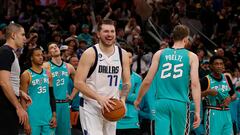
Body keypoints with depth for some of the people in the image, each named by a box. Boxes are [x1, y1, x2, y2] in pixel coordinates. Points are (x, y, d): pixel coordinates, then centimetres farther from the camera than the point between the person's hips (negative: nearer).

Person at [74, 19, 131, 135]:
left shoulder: (123, 54, 3)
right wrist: (99, 98, -26)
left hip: (111, 106, 6)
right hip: (91, 106, -5)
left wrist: (122, 99, -9)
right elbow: (78, 83, -16)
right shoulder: (90, 54, -12)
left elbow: (127, 82, 10)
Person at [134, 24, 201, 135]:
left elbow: (147, 81, 6)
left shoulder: (160, 54, 7)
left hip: (162, 102, 1)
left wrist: (138, 100, 21)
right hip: (180, 104, -1)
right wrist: (197, 111, -6)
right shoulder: (191, 56, 3)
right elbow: (195, 84, -6)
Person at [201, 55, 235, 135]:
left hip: (226, 113, 6)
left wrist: (230, 98, -1)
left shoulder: (226, 78, 11)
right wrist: (207, 92, -24)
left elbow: (234, 95, 21)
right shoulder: (206, 80, -7)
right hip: (212, 114, -6)